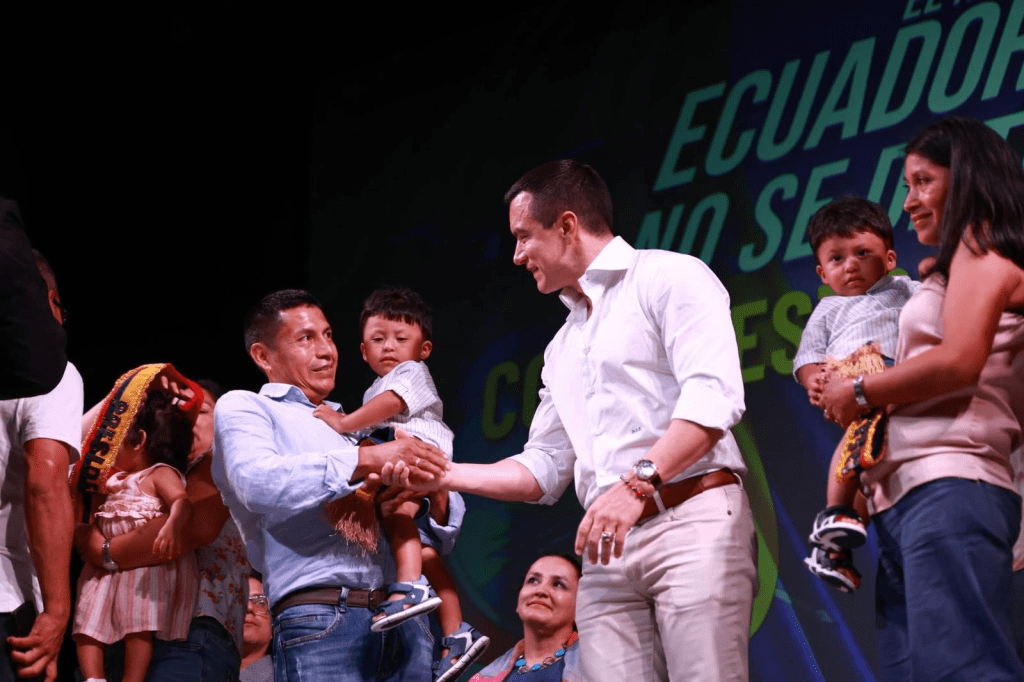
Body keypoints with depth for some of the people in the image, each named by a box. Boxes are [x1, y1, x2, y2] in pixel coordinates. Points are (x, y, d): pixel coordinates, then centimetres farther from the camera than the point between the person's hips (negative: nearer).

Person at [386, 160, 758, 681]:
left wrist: (639, 482, -22)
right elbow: (542, 468, 29)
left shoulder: (668, 277, 1)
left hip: (692, 519, -7)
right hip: (608, 549, 7)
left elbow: (713, 394, -13)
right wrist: (441, 474, 17)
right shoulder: (563, 348, 27)